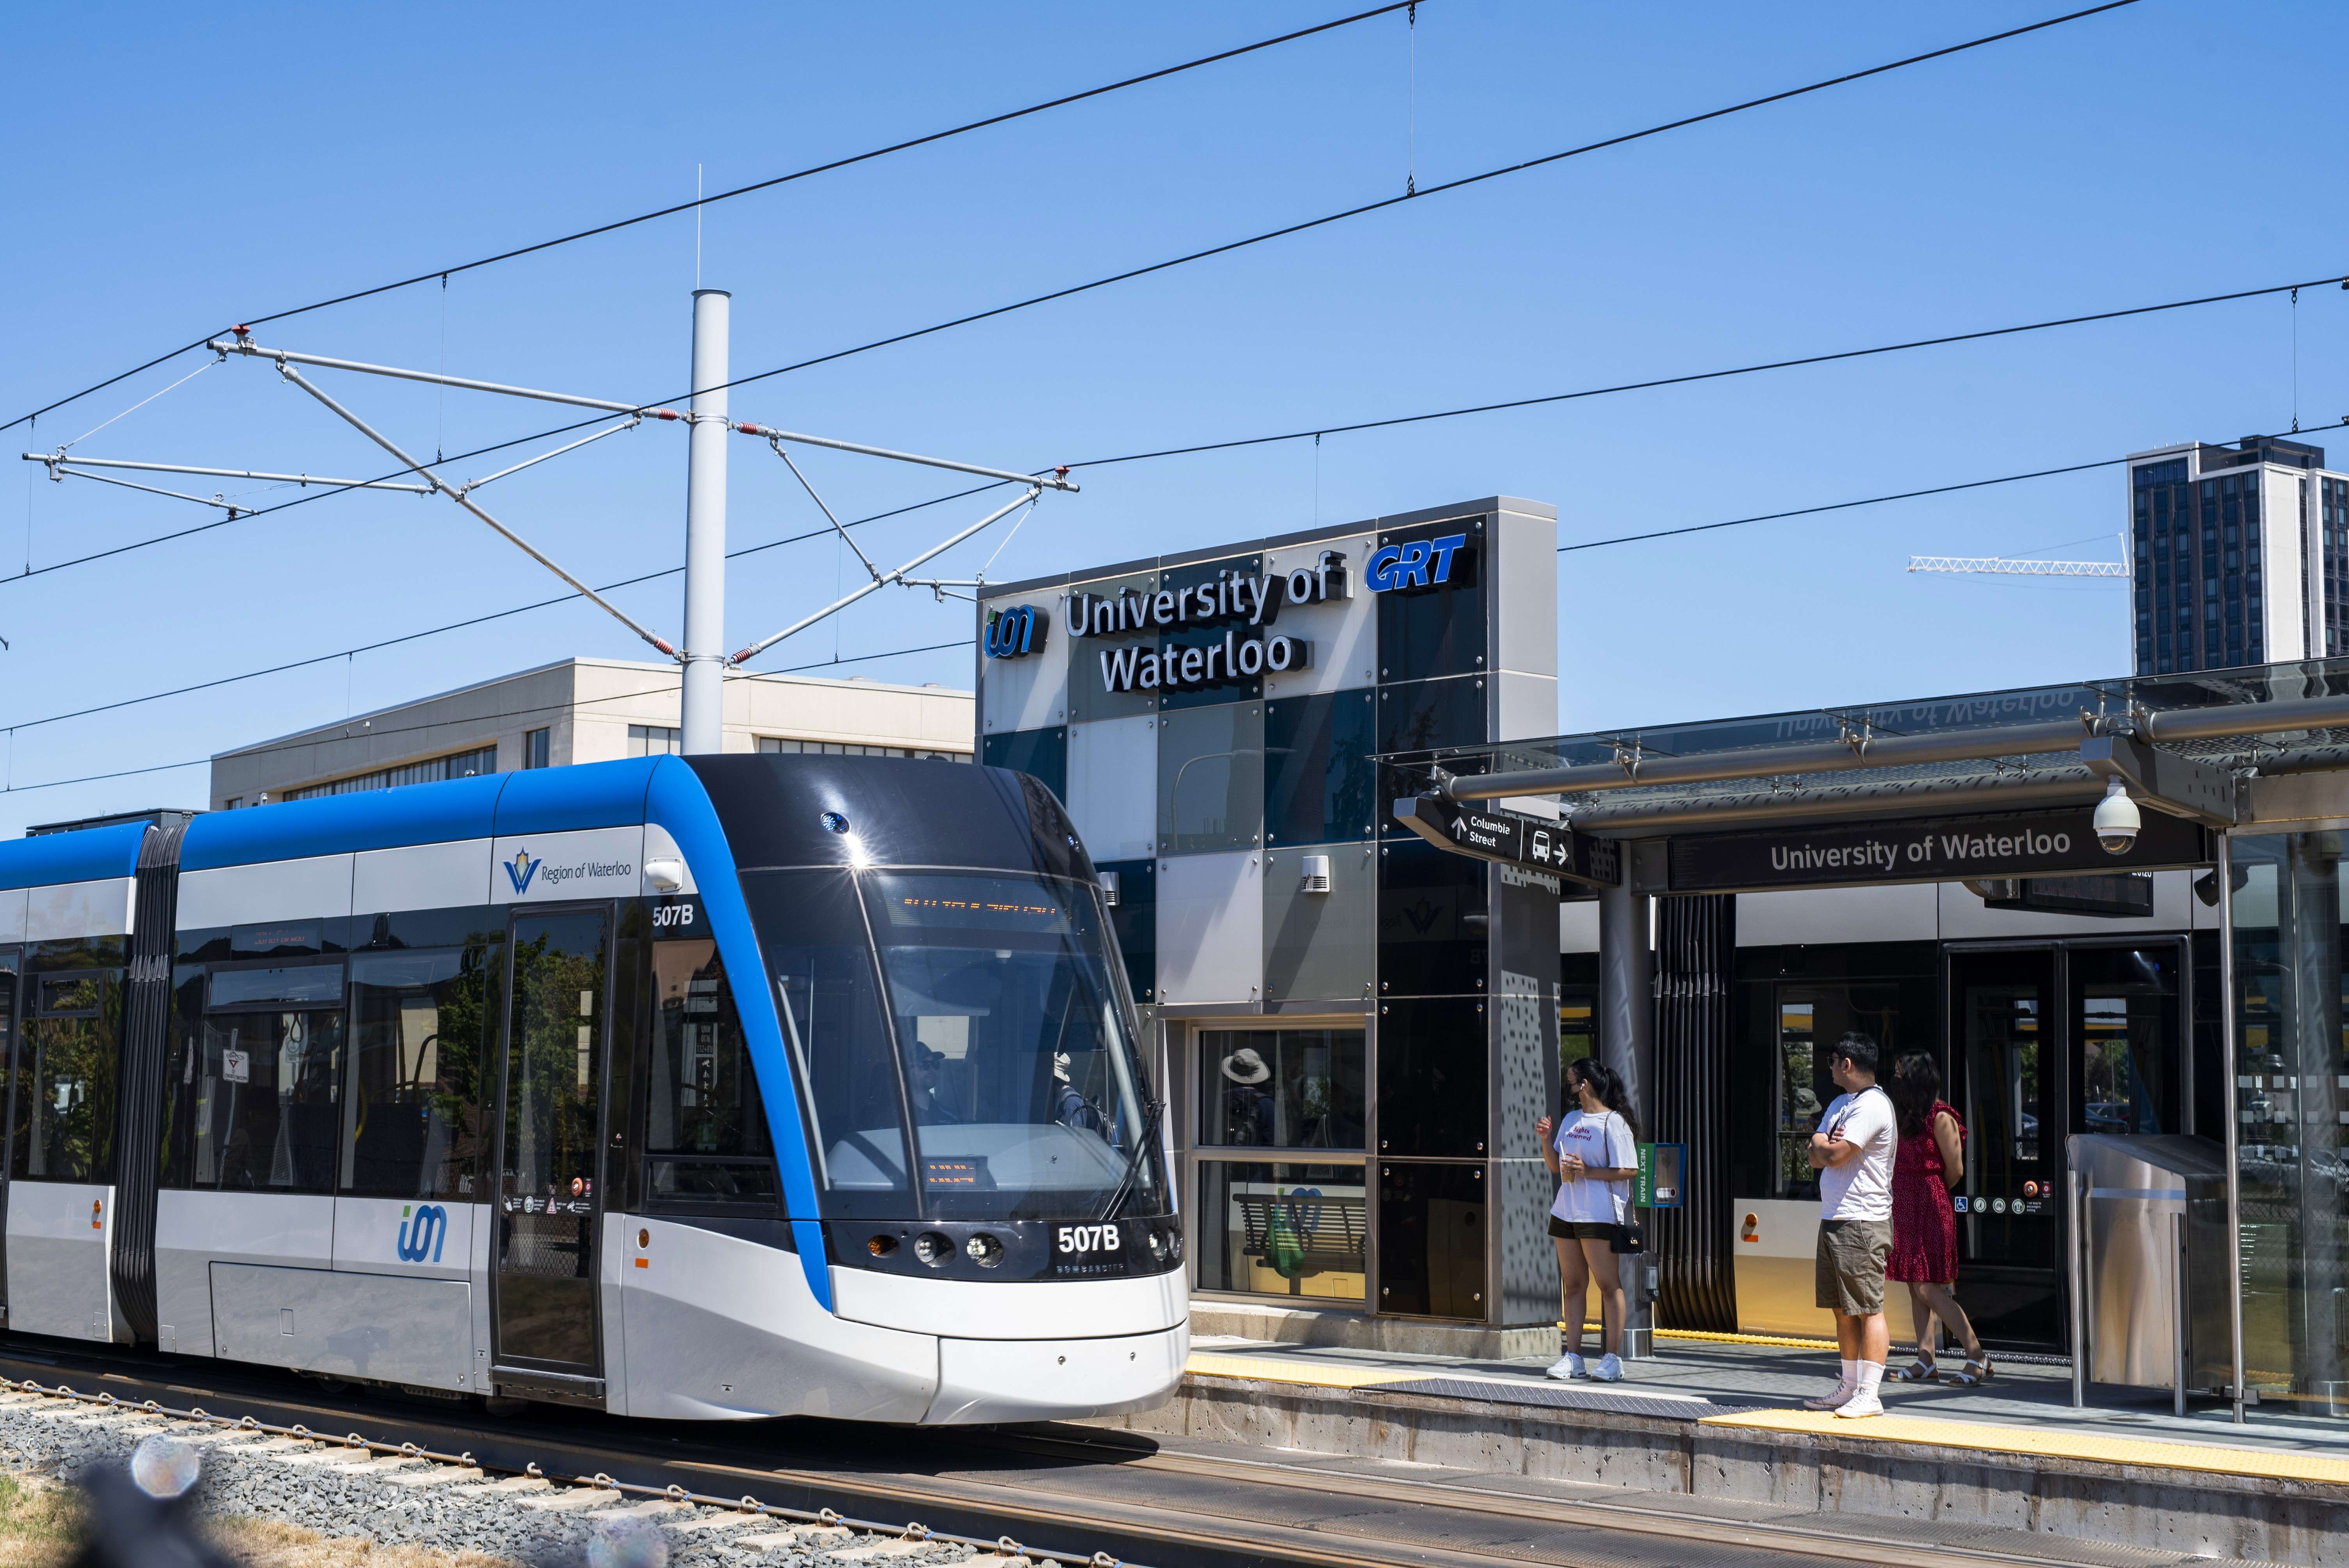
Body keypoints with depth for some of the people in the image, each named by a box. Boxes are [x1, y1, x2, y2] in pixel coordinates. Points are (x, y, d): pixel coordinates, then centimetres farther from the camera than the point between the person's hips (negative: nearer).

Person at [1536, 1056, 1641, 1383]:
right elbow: (1555, 1166, 21)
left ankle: (1612, 1358, -4)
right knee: (1573, 1284, 8)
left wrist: (1587, 1172, -18)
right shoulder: (1570, 1120, 15)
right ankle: (1573, 1356, 11)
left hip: (1600, 1216, -8)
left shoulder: (1613, 1123, -8)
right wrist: (1546, 1139, 4)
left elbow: (1629, 1171, -13)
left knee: (1608, 1284, -5)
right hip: (1566, 1212, 8)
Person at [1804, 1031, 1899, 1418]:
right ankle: (1849, 1388, 18)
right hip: (1833, 1221, 10)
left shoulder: (1873, 1106, -12)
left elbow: (1833, 1155, -19)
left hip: (1862, 1223, -10)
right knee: (1843, 1310, 12)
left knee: (1868, 1310, -9)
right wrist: (1826, 1147, -5)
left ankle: (1869, 1395, -10)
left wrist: (1823, 1143, 2)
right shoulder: (1840, 1104, 20)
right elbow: (1815, 1158, 16)